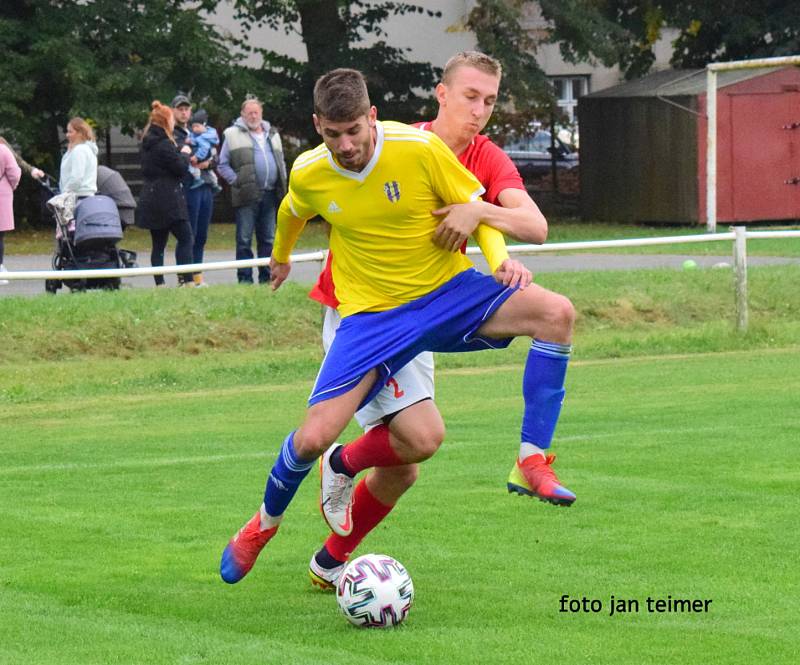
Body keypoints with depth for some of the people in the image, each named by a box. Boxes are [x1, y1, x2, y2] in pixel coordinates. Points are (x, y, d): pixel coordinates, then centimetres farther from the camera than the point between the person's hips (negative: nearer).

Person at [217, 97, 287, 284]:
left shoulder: (272, 135, 18)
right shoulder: (233, 135, 3)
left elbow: (281, 162, 25)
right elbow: (223, 165, 2)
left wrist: (281, 184, 11)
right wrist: (236, 181, -9)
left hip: (270, 195, 5)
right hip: (246, 196, -5)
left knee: (267, 239, 7)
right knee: (244, 239, -5)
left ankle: (266, 278, 12)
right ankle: (245, 279, -2)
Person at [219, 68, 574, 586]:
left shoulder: (419, 149, -16)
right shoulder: (308, 175, -7)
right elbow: (292, 215, 19)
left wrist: (500, 258, -22)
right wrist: (281, 257, 38)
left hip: (448, 291, 0)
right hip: (371, 314, 1)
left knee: (557, 312, -27)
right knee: (314, 437, -14)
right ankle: (267, 520, 20)